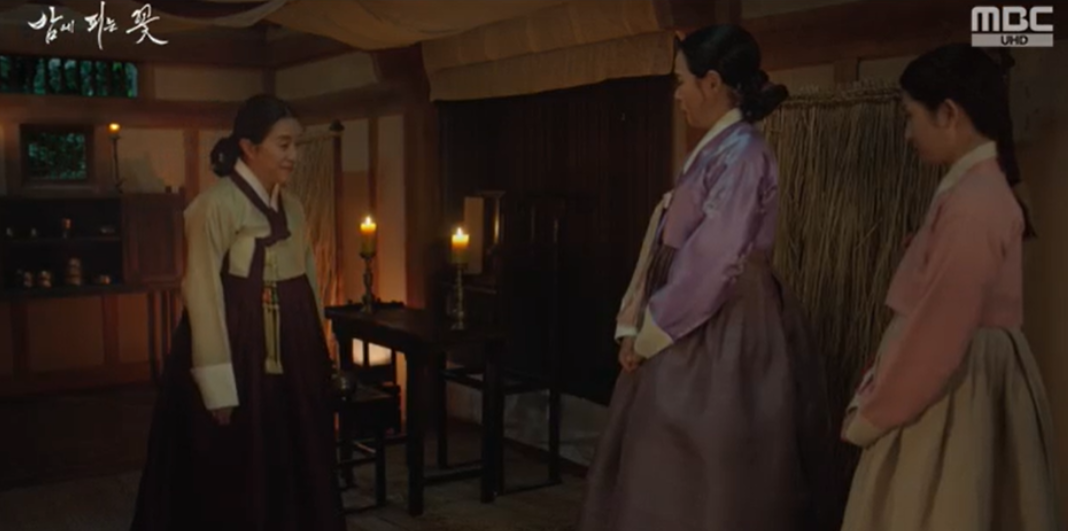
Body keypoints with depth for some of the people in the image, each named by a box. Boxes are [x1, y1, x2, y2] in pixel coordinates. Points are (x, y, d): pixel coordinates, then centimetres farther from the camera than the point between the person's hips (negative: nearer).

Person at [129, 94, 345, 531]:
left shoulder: (291, 208, 10)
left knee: (292, 474, 14)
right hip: (237, 363, -7)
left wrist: (318, 357, 13)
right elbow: (203, 297, -15)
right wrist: (219, 388, -18)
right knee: (234, 483, 4)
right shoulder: (216, 205, -12)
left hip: (290, 364, 7)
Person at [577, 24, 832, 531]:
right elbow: (668, 249, 12)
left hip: (719, 338, -9)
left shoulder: (742, 156, -17)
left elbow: (712, 266, -21)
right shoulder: (714, 153, 13)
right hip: (695, 333, 9)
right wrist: (634, 325, 6)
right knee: (678, 485, 17)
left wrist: (649, 334, -13)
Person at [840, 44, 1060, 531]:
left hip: (947, 398, -9)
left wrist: (870, 416, -12)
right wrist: (876, 395, 13)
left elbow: (937, 335, -23)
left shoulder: (971, 205, -22)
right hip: (956, 384, 9)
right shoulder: (979, 187, 8)